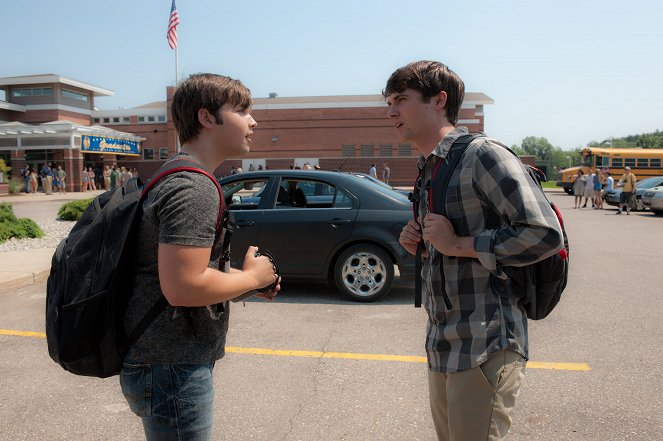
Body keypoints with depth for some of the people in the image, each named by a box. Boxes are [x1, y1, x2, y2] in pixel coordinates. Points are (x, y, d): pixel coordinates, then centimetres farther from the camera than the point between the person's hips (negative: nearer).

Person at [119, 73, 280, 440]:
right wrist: (251, 277, -14)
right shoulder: (194, 188, -21)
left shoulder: (175, 178, 11)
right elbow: (182, 287, -30)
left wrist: (244, 278, 8)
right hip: (172, 369, -10)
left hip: (165, 360, 10)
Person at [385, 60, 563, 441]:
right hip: (443, 345, 9)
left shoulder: (483, 155, -13)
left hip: (486, 348, -9)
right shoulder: (428, 171, 15)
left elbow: (545, 234, -21)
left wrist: (457, 244, -20)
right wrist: (419, 245, 3)